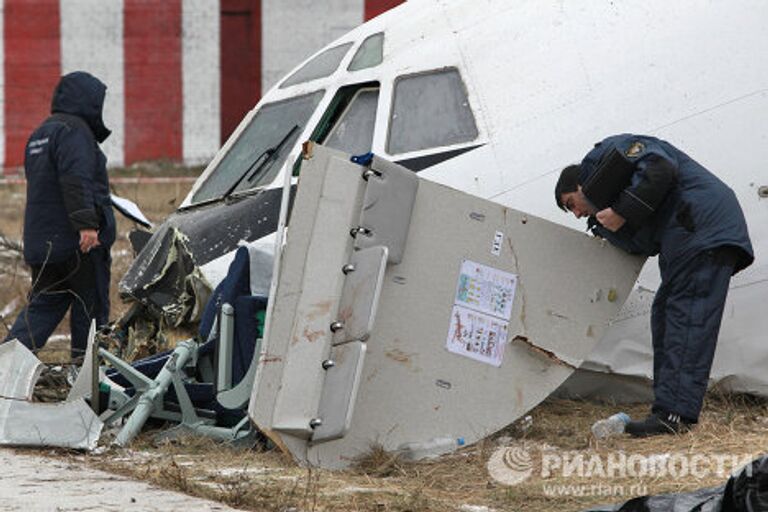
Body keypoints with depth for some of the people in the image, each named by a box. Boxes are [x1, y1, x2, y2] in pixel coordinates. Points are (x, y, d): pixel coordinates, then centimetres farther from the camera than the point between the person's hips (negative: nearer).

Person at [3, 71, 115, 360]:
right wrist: (86, 223, -31)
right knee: (90, 306, 2)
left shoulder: (40, 134, 19)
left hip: (42, 240, 8)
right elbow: (76, 179, -25)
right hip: (79, 241, -8)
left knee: (44, 305, 10)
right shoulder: (73, 131, -12)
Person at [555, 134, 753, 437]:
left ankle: (675, 413, -22)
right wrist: (608, 223, 6)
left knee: (687, 318, -16)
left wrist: (622, 212, -12)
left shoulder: (610, 150, 4)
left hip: (704, 226, -11)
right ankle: (668, 410, 10)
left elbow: (661, 171, -15)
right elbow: (642, 245, 18)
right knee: (665, 313, 13)